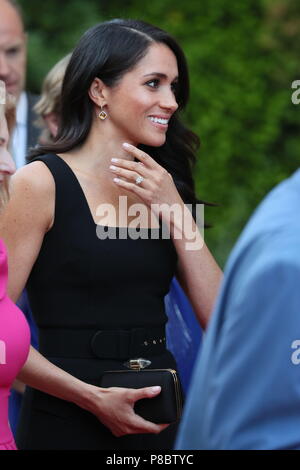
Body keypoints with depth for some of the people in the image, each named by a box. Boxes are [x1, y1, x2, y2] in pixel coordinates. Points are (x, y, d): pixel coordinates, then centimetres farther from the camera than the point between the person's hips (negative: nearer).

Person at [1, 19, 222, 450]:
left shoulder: (158, 189, 10)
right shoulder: (42, 183, -8)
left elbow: (219, 318, 1)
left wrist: (175, 212, -7)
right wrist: (91, 396, -16)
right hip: (67, 421, -6)